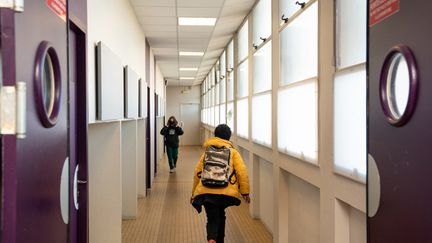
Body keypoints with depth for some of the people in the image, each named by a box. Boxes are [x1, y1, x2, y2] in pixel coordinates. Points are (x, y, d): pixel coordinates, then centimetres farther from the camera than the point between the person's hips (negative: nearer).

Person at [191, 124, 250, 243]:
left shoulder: (207, 152, 19)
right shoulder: (233, 152, 13)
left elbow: (197, 173, 18)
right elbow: (242, 172, 0)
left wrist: (194, 193, 26)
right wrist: (245, 192, 4)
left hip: (206, 192, 0)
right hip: (226, 192, 0)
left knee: (212, 219, 3)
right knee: (220, 216, 24)